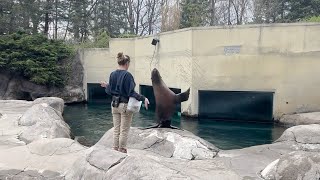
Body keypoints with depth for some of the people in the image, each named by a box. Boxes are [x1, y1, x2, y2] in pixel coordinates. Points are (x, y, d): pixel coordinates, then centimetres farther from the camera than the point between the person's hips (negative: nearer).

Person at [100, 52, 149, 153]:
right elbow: (131, 92, -20)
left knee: (116, 130, 15)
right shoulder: (127, 75, -16)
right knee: (124, 131, 5)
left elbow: (110, 91, 7)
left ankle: (115, 150, 23)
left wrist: (106, 86, 27)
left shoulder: (112, 74, 3)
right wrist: (143, 99, -21)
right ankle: (122, 151, 13)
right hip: (125, 105, -6)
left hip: (114, 105, 6)